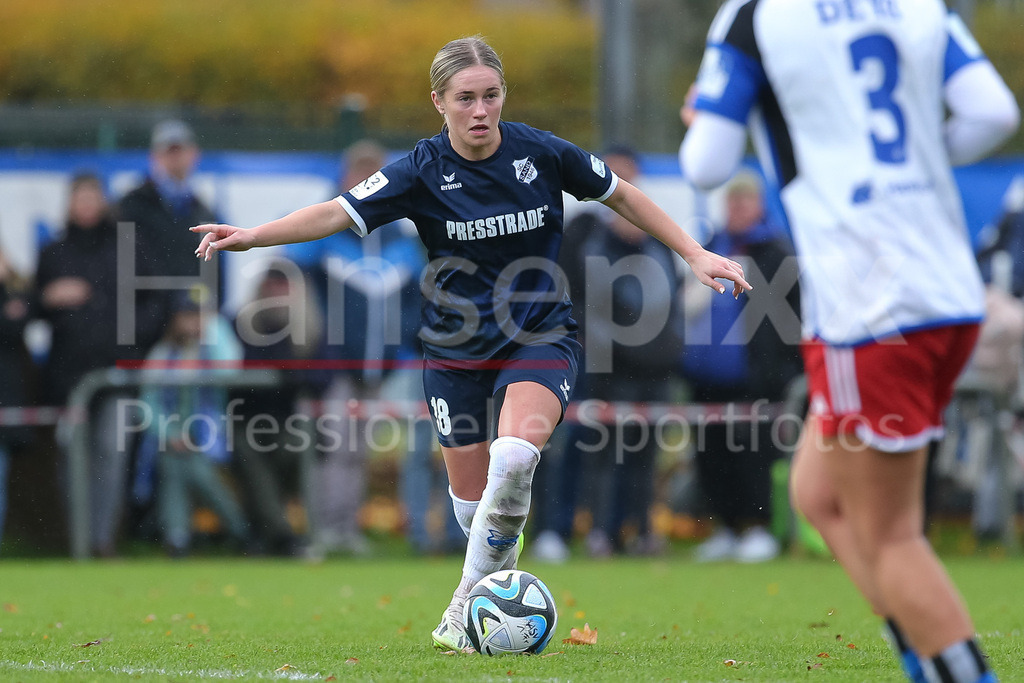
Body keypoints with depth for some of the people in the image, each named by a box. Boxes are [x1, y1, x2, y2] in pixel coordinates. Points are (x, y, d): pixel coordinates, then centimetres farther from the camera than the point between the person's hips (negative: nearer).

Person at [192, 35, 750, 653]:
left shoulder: (543, 153, -8)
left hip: (540, 342, -1)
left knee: (514, 454, -29)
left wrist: (696, 254, 4)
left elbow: (623, 196, 6)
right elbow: (337, 214, -17)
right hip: (457, 354, 1)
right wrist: (250, 236, -30)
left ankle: (464, 613, -16)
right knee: (473, 506, 4)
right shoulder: (423, 172, -10)